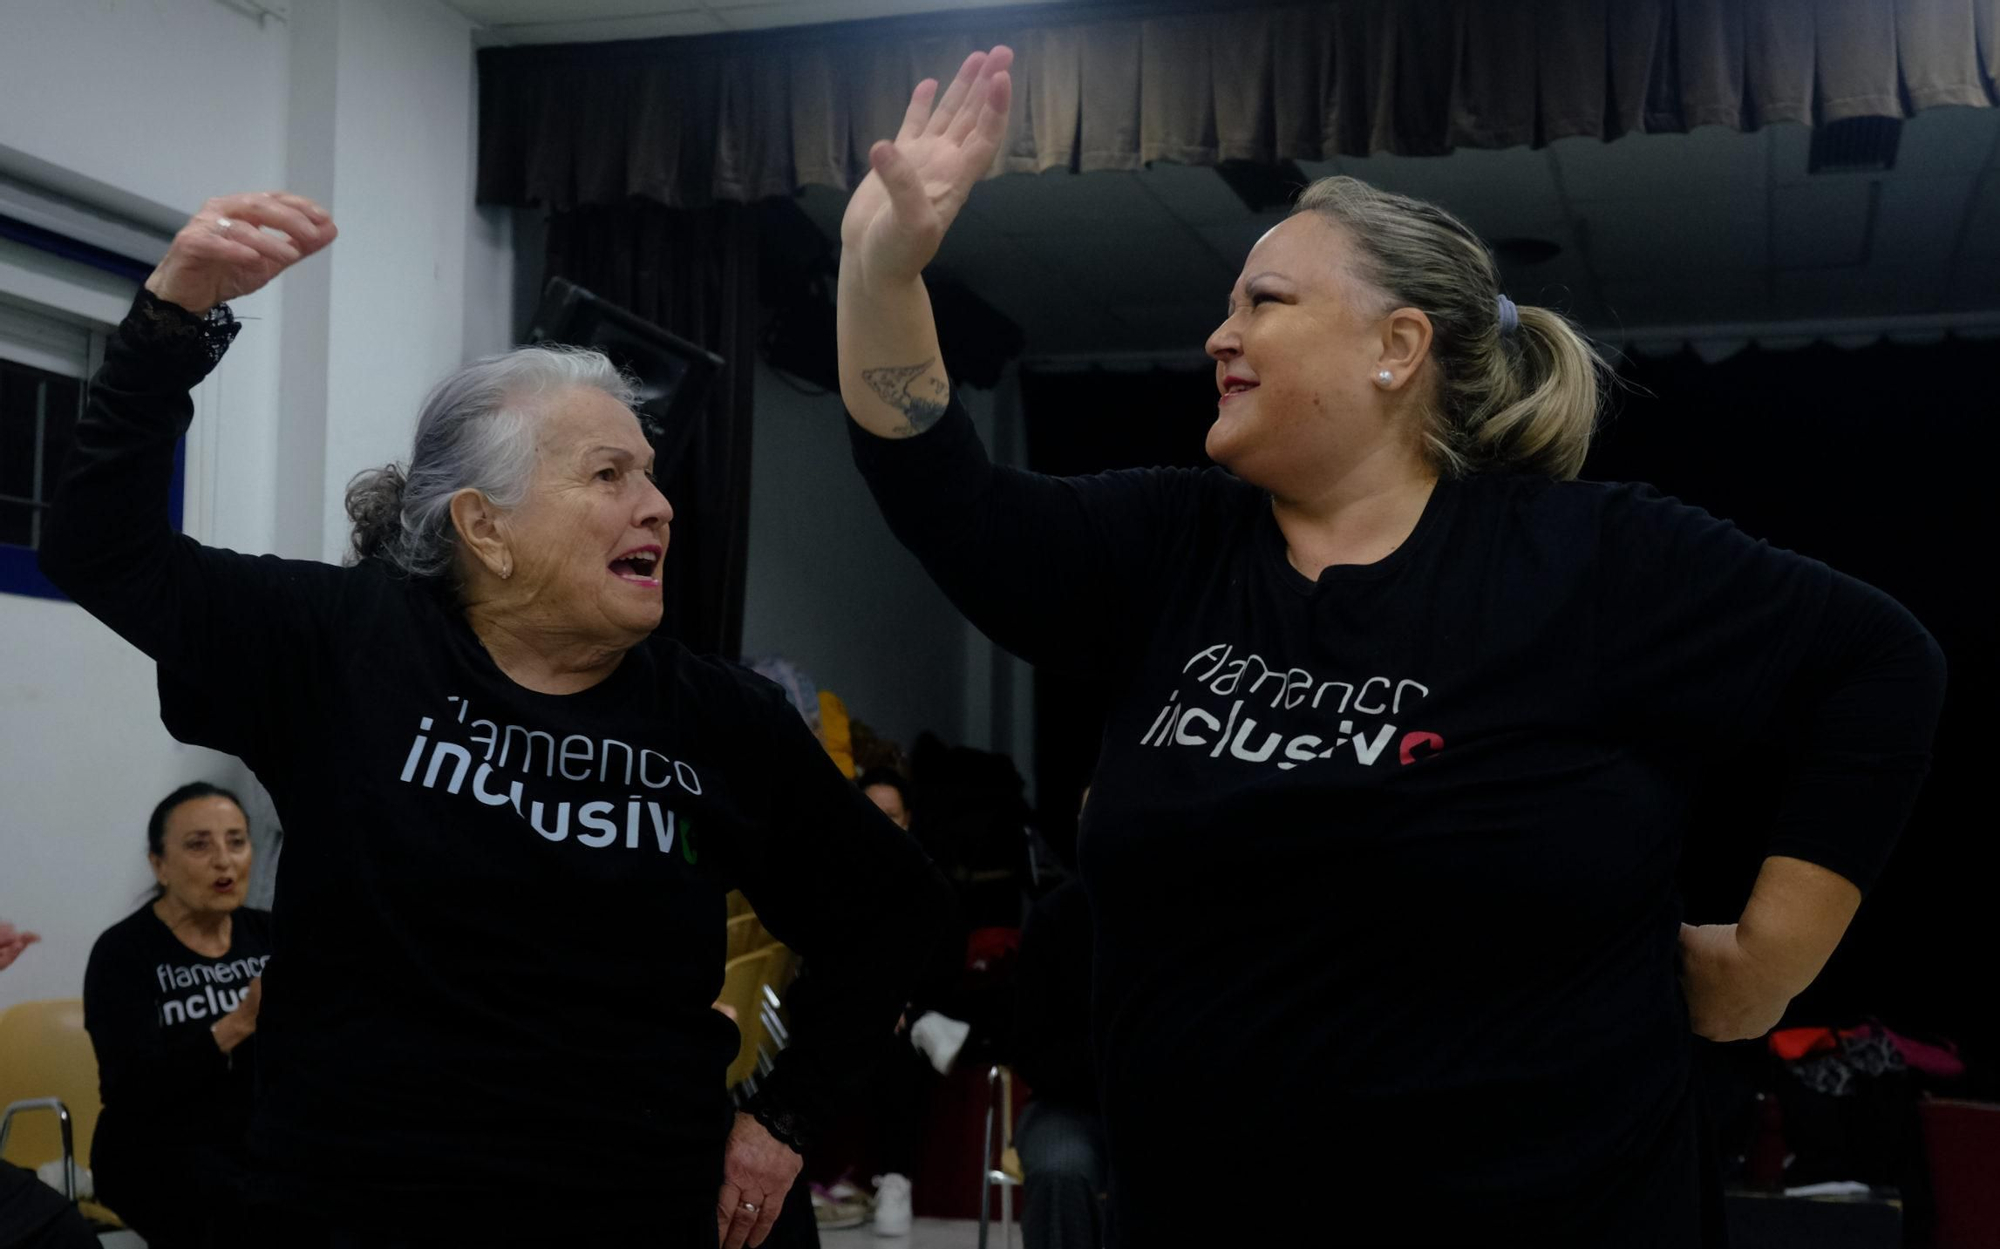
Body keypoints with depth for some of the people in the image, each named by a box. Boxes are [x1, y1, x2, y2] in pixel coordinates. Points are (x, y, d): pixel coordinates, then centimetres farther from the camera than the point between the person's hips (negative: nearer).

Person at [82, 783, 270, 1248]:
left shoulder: (267, 933, 8)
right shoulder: (123, 951, -5)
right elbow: (135, 1089, -17)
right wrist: (239, 1023, -28)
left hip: (265, 1139, 4)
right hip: (159, 1152, -4)